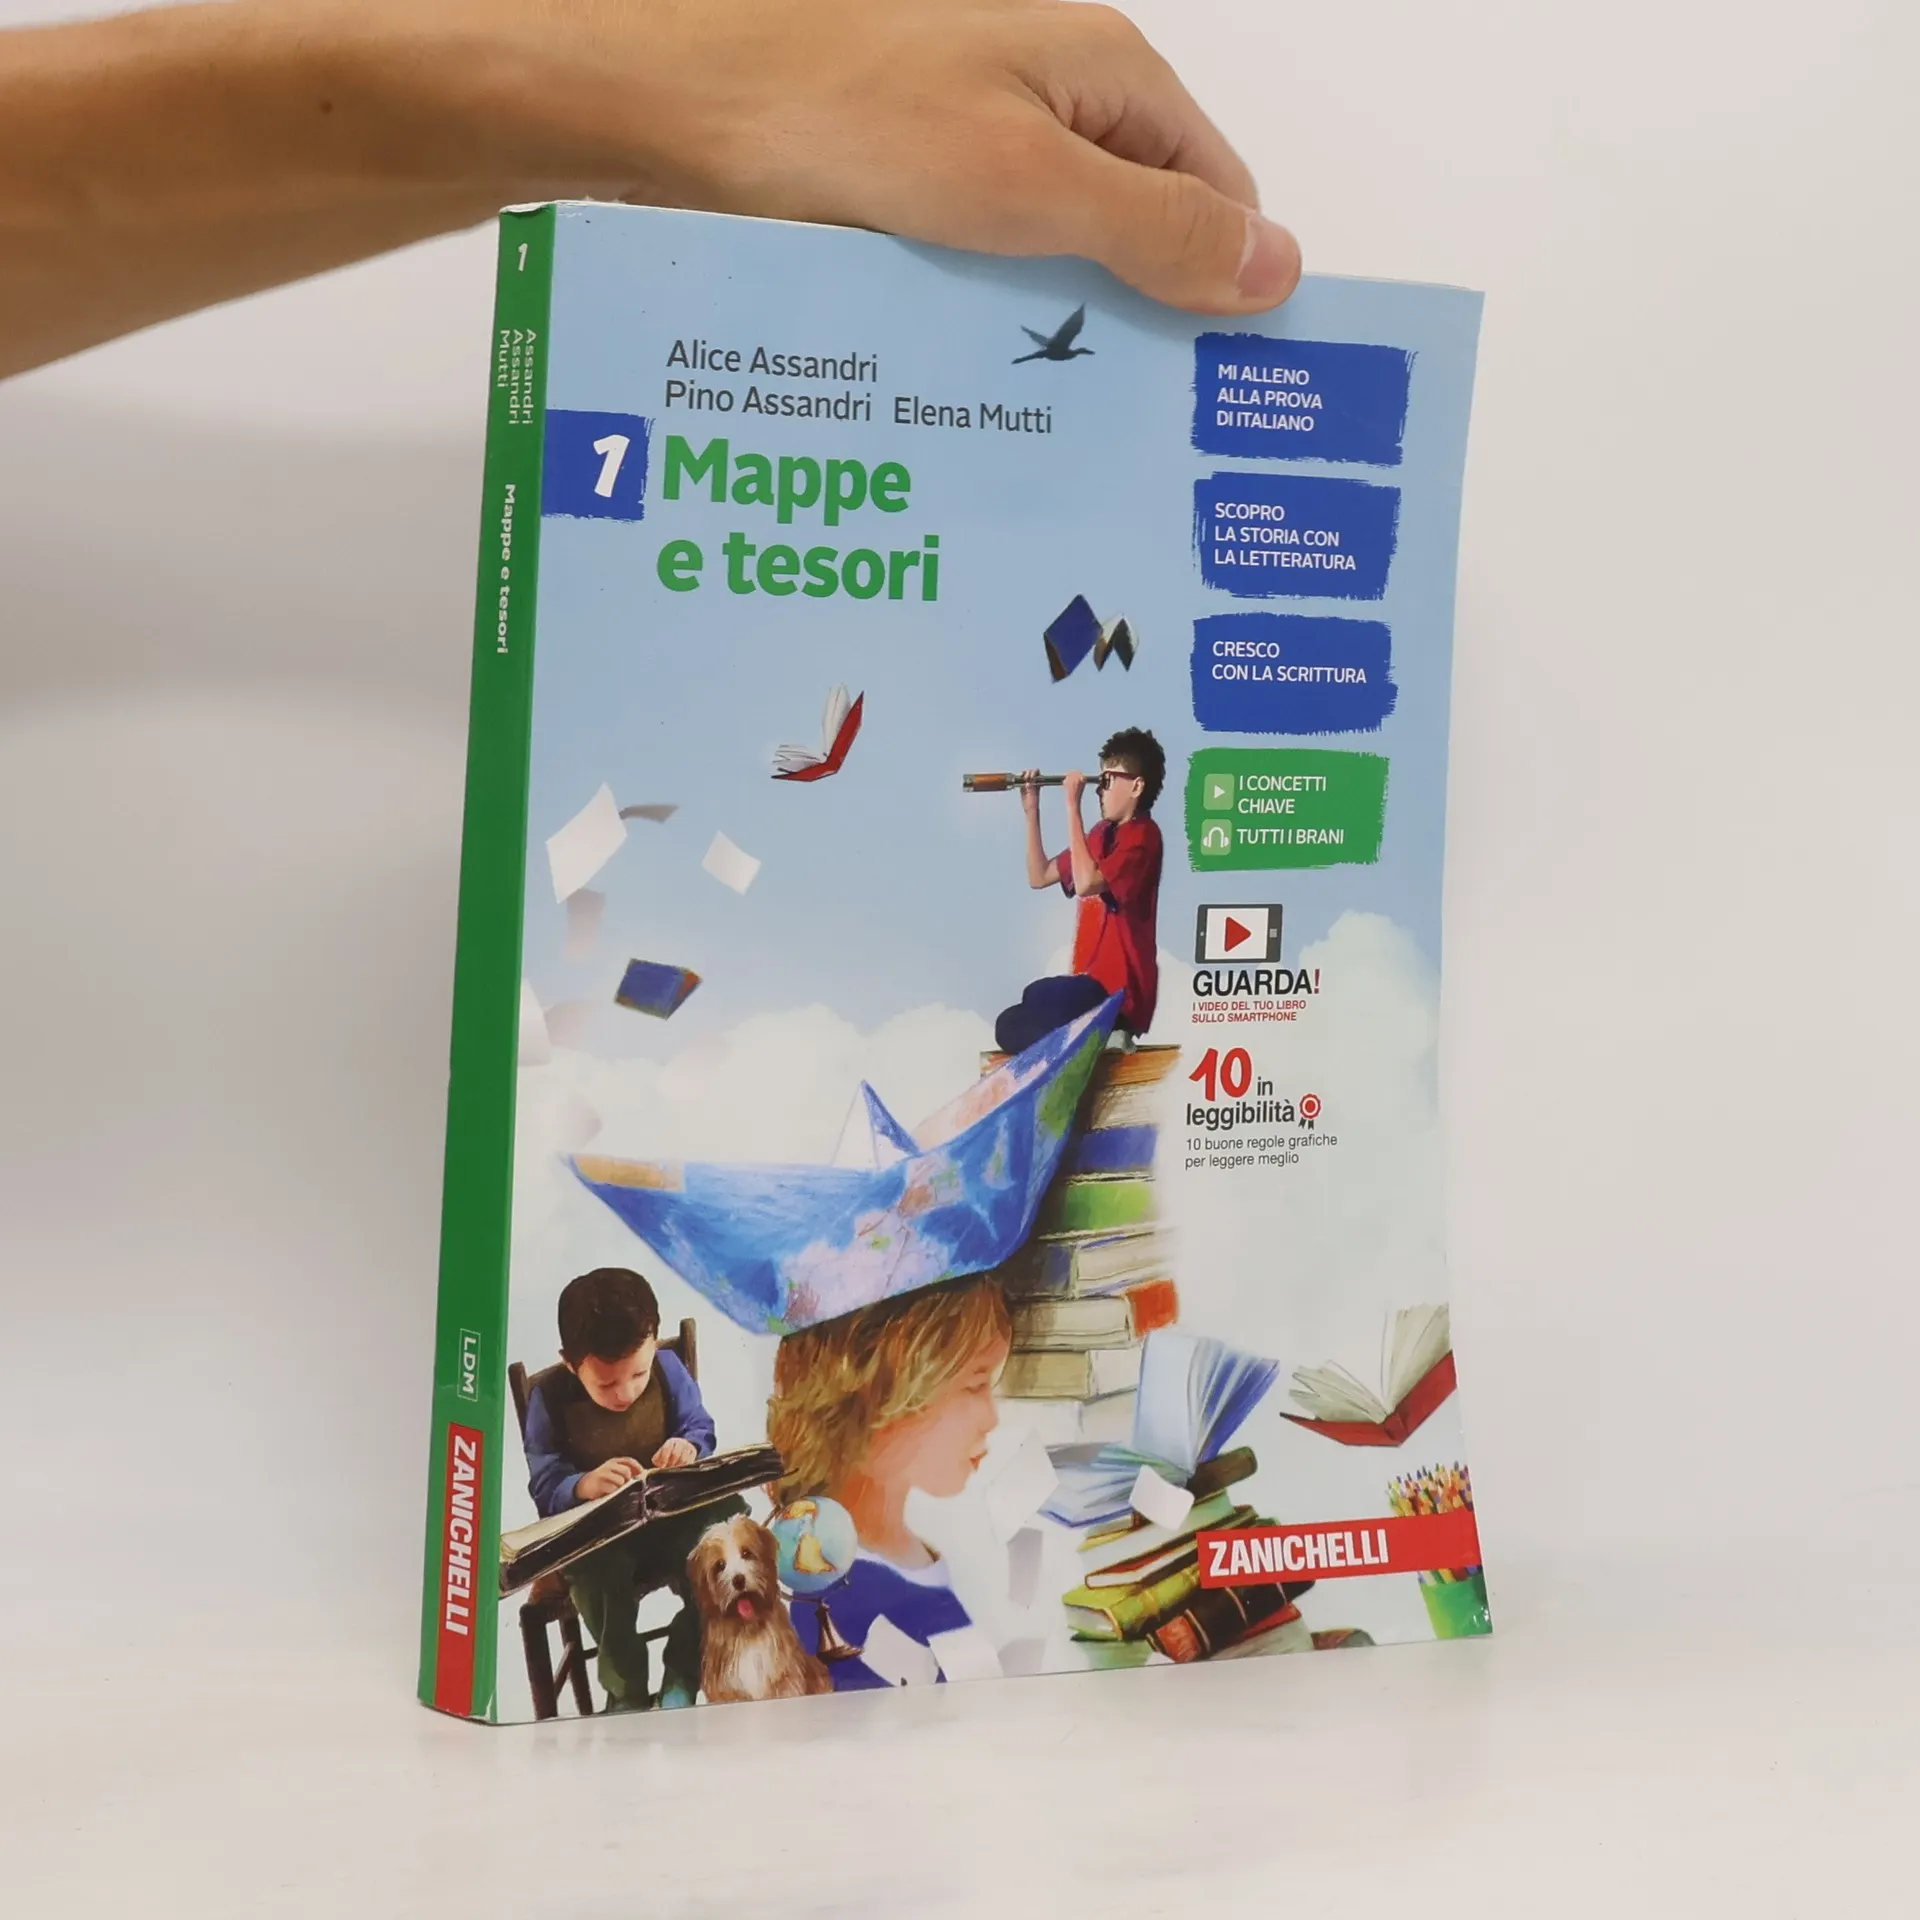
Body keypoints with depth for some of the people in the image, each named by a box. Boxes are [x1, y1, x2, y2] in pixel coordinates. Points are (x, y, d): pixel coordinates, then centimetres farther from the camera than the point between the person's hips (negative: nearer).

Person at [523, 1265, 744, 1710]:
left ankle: (682, 1676, -10)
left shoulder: (668, 1368, -8)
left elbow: (701, 1430, 2)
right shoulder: (549, 1398, -15)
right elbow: (544, 1486, -16)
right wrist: (583, 1485, -39)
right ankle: (626, 1691, -12)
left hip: (673, 1519, 3)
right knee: (596, 1565, -38)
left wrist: (689, 1447, -23)